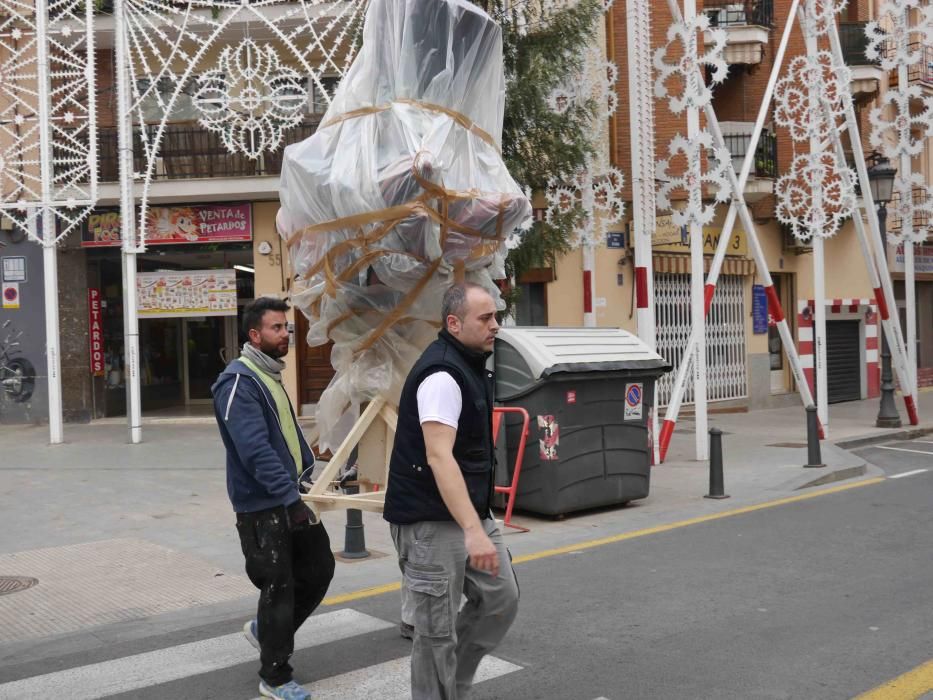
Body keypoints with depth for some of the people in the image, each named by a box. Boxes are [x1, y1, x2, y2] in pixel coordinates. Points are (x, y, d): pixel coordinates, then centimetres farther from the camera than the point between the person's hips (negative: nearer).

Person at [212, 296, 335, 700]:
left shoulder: (271, 375, 13)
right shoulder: (238, 382, -18)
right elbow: (256, 450, -28)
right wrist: (291, 497, -32)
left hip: (290, 497, 9)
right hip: (261, 505, -9)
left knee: (319, 568, 13)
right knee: (279, 586, -1)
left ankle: (266, 630, 32)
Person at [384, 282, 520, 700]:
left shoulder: (469, 364, 13)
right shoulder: (442, 374, -20)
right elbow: (439, 456, -31)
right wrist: (473, 531, -38)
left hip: (469, 510, 10)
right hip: (431, 520, -10)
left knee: (501, 598, 12)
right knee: (438, 628, -1)